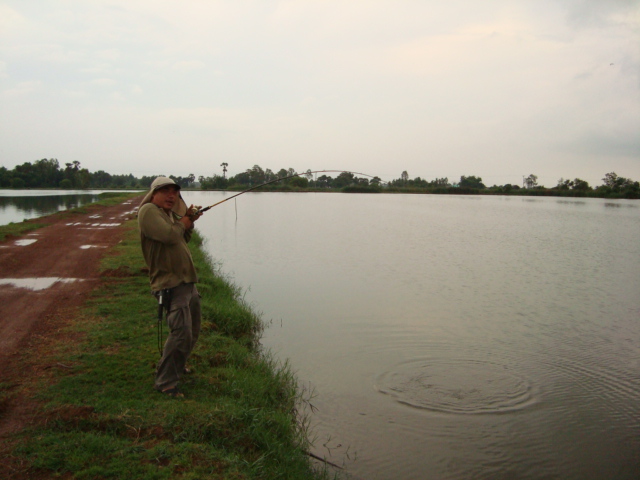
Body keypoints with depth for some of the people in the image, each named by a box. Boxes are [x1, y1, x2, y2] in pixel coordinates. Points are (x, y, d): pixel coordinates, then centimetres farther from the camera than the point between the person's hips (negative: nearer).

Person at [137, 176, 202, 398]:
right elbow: (169, 236, -24)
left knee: (192, 332, 20)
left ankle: (177, 366, 41)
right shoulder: (148, 210, -11)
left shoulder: (170, 214, 18)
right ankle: (165, 382, -5)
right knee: (181, 333, -18)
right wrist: (183, 222, -4)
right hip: (171, 283, -10)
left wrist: (189, 221, 9)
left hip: (187, 282, 10)